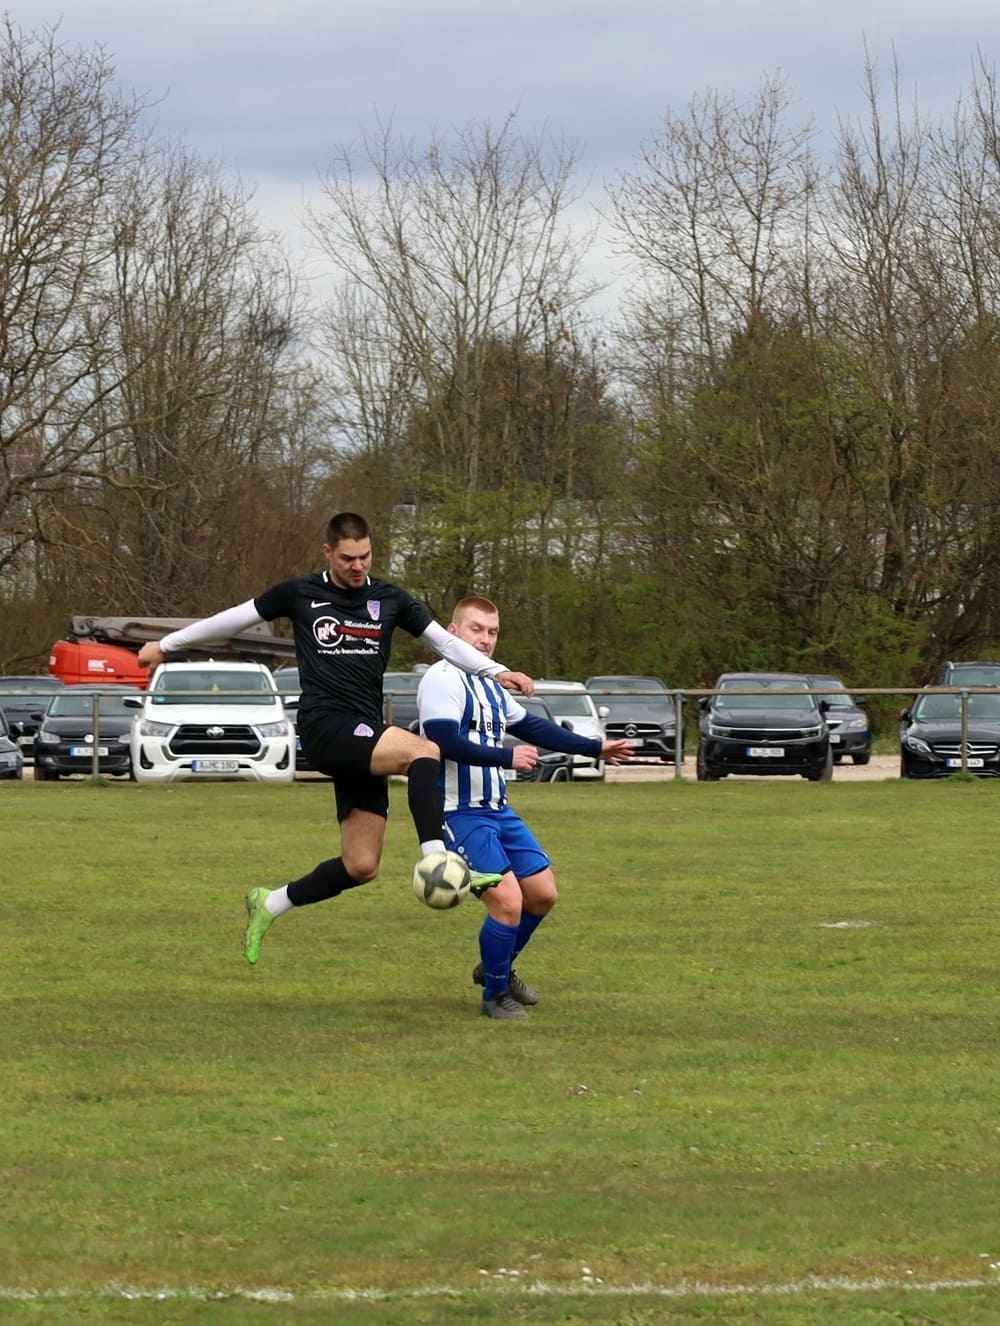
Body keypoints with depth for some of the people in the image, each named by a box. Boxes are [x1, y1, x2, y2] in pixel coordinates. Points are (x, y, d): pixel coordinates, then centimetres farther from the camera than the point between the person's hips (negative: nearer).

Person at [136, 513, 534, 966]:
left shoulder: (389, 600, 13)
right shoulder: (300, 593, 5)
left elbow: (444, 640, 12)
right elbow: (234, 619, 15)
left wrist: (496, 671, -3)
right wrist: (167, 645, 23)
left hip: (365, 739, 5)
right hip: (324, 726, -5)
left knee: (361, 866, 0)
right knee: (423, 751, -30)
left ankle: (269, 904, 20)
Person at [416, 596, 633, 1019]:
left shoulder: (490, 685, 15)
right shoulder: (443, 679, -14)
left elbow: (534, 727, 25)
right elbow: (446, 743, -26)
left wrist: (596, 748, 26)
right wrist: (507, 757, -24)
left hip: (496, 809, 9)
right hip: (459, 813, -9)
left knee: (542, 893, 9)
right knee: (508, 901, -16)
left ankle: (497, 967, 31)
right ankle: (496, 995, 3)